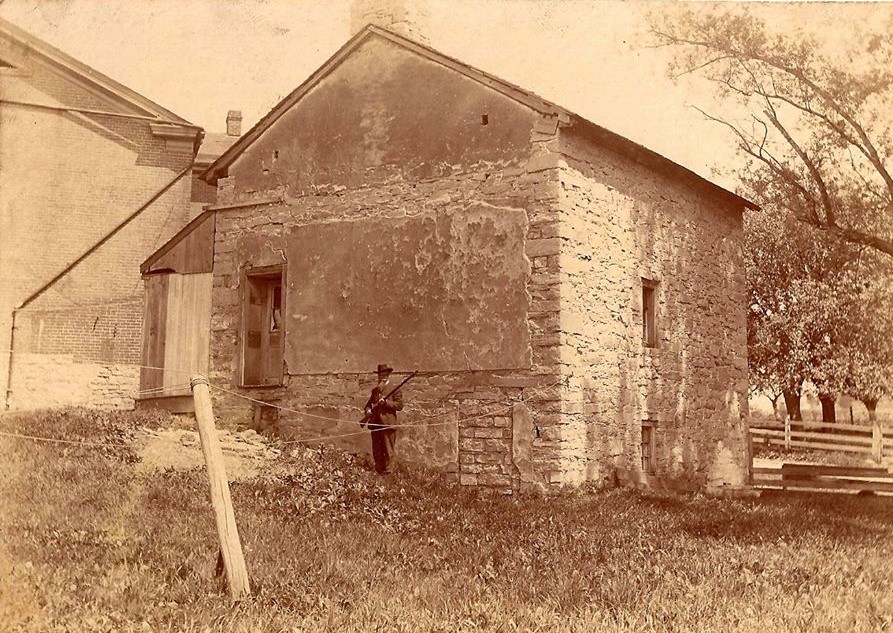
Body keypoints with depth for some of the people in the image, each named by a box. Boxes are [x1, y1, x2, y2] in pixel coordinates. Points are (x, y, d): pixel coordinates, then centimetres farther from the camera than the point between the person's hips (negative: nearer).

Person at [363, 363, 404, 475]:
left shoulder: (395, 390, 1)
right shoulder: (375, 390, 20)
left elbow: (399, 405, -7)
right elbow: (369, 403, 23)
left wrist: (386, 402, -17)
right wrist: (367, 410, 1)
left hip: (388, 425, -6)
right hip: (375, 425, 6)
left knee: (388, 451, -2)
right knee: (376, 452, 8)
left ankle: (387, 472, 3)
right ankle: (378, 472, 14)